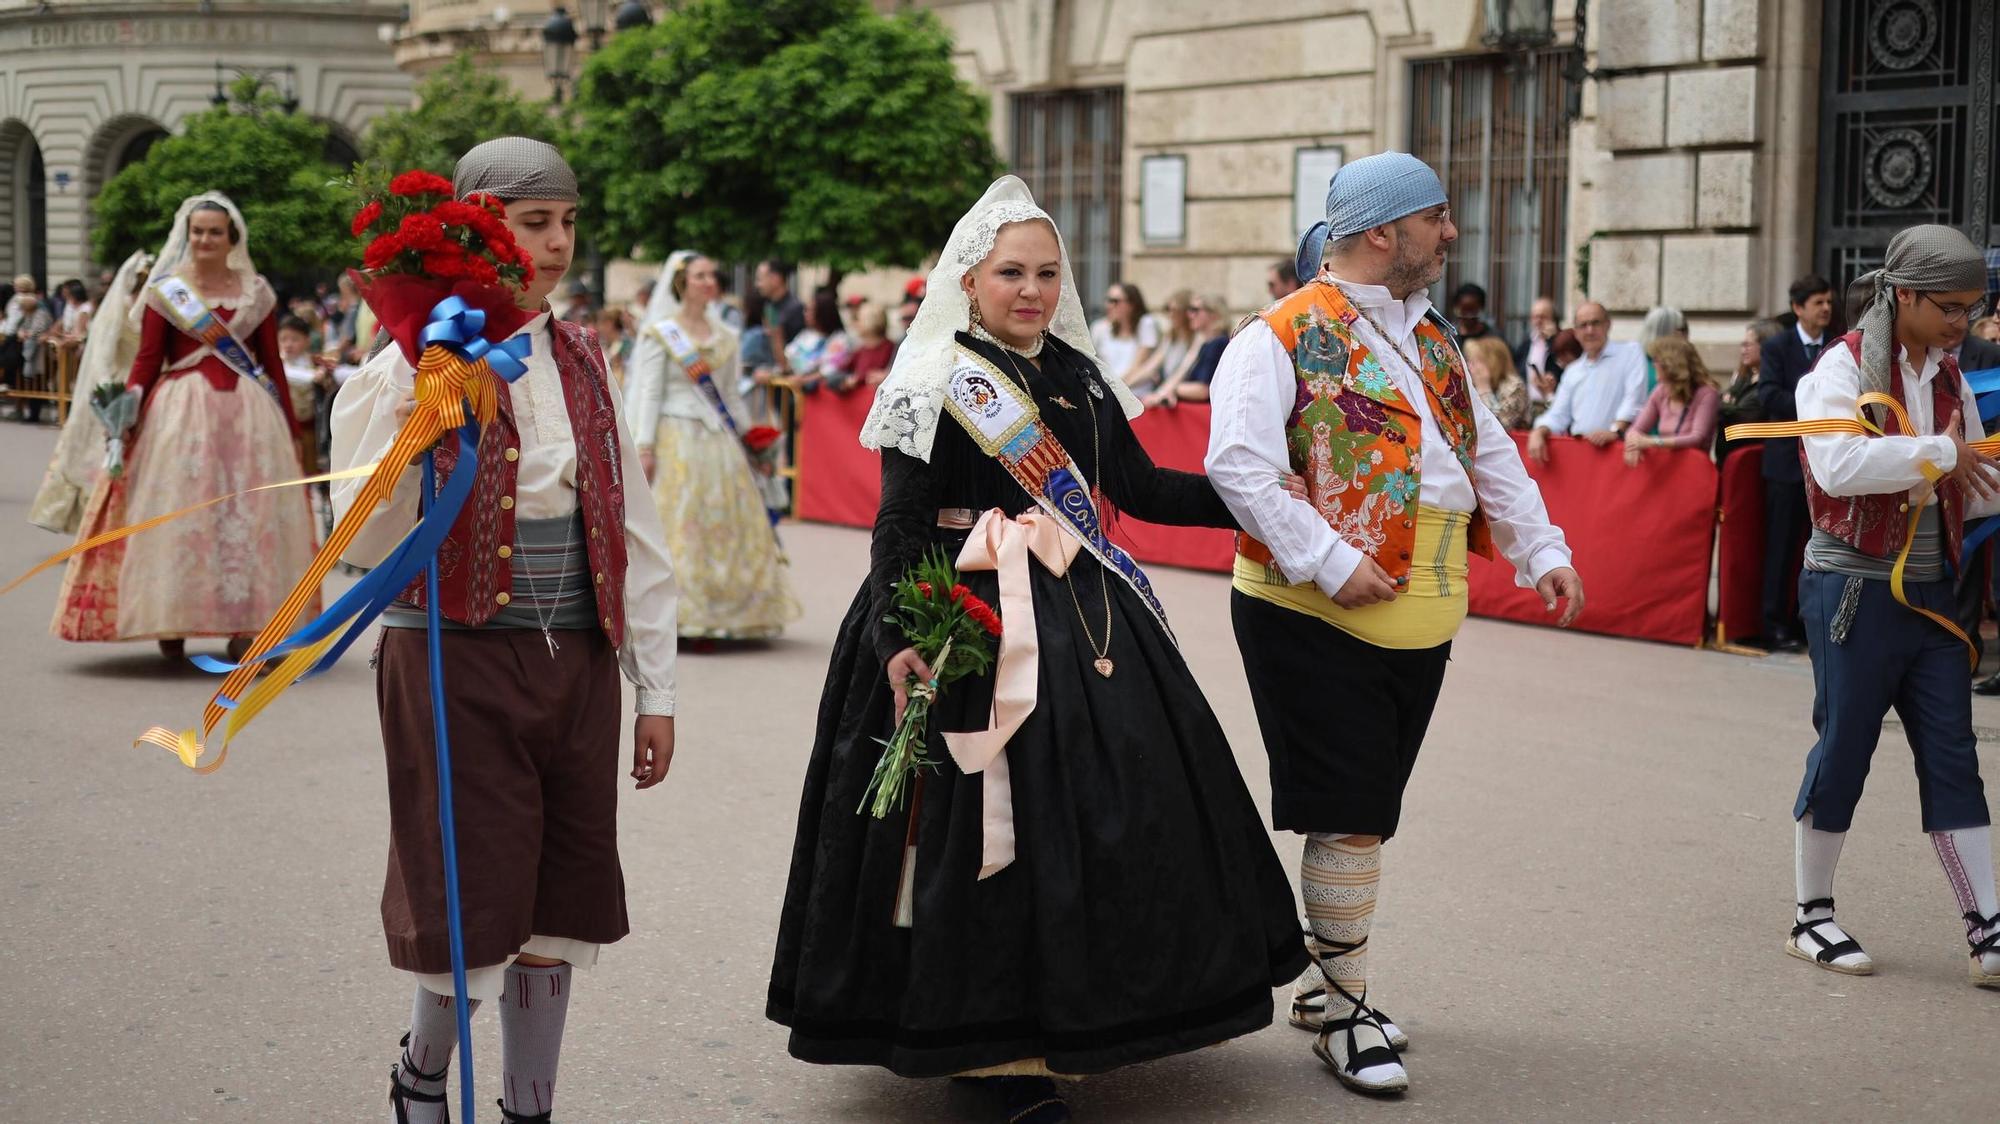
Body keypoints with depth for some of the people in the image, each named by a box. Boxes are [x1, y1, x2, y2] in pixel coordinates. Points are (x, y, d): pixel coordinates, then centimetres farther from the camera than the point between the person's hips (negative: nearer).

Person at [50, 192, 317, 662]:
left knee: (248, 512, -1)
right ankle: (172, 624, 7)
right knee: (179, 510, -1)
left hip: (248, 412, 1)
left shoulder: (256, 292, 8)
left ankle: (244, 626, 3)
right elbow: (147, 359, -1)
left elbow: (273, 361, 10)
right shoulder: (165, 290, 4)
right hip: (182, 411, -1)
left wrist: (290, 426, 9)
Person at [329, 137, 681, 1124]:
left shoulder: (582, 361, 9)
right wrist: (417, 413, -25)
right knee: (473, 900, -1)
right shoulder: (417, 364, -7)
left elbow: (632, 532, 13)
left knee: (556, 907, 8)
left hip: (576, 665, 5)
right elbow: (368, 544, -14)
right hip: (459, 665, -5)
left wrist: (655, 688, 12)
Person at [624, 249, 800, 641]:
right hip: (677, 438, -5)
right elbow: (649, 393, -5)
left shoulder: (724, 336, 14)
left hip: (720, 441, 5)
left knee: (730, 526, 2)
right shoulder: (660, 335, -1)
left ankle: (728, 612, 8)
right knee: (680, 524, -7)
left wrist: (743, 434, 15)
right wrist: (644, 447, -11)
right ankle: (682, 613, -3)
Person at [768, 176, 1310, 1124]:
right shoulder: (935, 386, -6)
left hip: (1083, 614, 7)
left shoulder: (1079, 377, 11)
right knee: (989, 827, -5)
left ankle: (1072, 1018, 25)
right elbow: (900, 527, -10)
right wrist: (897, 640, -22)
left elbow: (1140, 489, 17)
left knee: (1113, 812, 8)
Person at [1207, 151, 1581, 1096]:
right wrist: (1329, 562, -23)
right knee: (1351, 815, -4)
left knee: (1366, 811, 13)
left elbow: (1491, 454, 19)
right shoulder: (1282, 338, -11)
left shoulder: (1431, 340, 15)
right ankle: (1342, 1008, 8)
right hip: (1315, 617, -7)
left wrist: (1540, 549, 8)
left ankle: (1327, 986, 26)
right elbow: (1238, 466, -20)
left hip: (1421, 617, 7)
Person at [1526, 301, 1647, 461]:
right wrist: (1538, 433, -2)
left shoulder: (1630, 352, 6)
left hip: (1616, 448, -4)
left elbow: (1635, 398, -8)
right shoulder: (1573, 370, 24)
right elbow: (1559, 415, 19)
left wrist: (1615, 431, -22)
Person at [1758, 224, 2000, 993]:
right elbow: (1840, 466, -28)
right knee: (1843, 750, 1)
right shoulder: (1841, 370, -10)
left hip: (1928, 592, 7)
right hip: (1854, 589, -6)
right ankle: (1812, 919, 15)